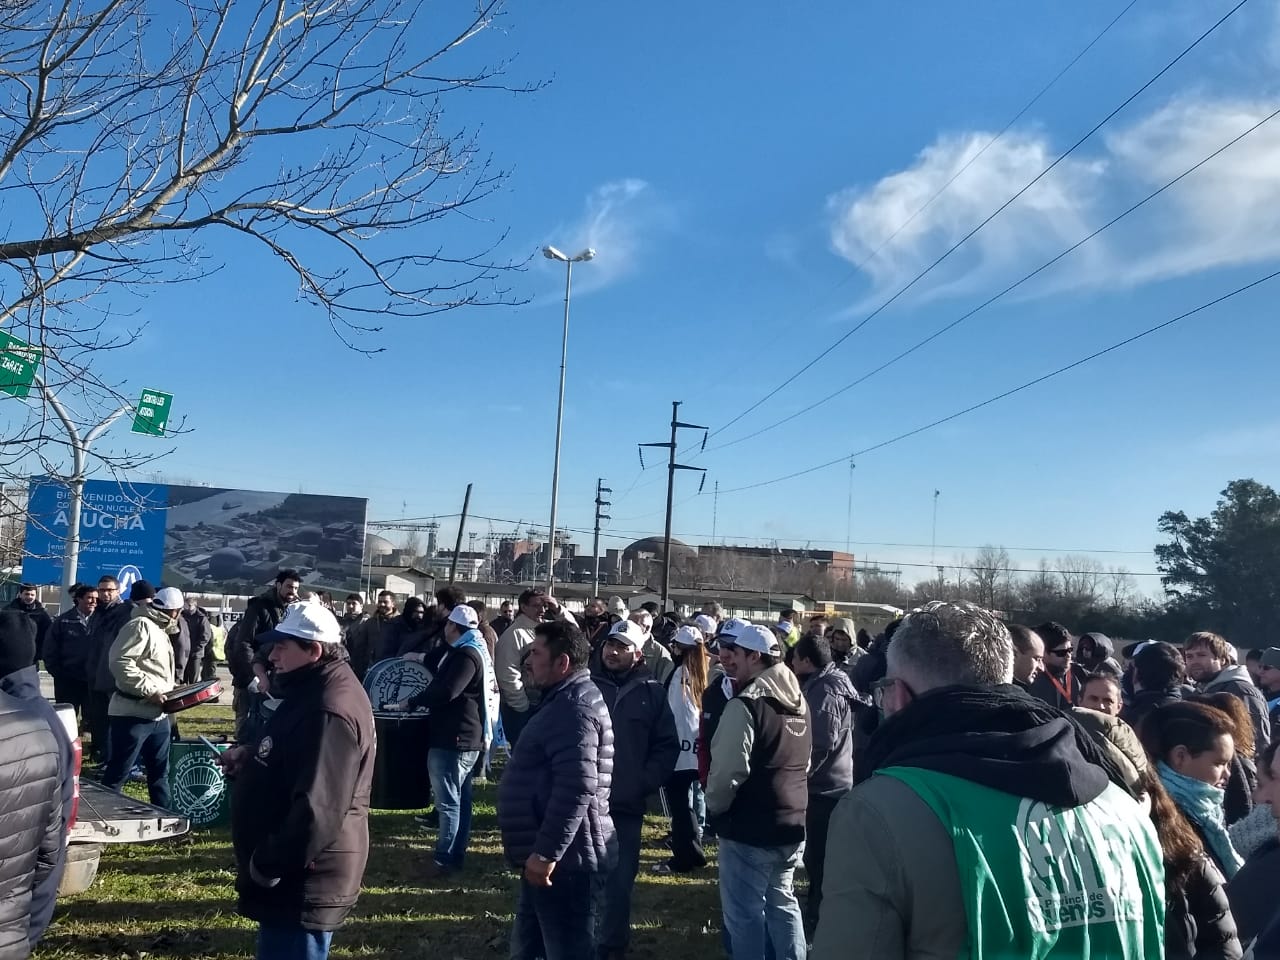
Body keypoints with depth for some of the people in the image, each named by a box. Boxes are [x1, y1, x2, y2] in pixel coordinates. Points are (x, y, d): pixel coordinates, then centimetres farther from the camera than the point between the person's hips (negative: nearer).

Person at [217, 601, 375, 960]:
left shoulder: (329, 711, -26)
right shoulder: (316, 691, 9)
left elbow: (317, 812, -31)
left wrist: (266, 866, -21)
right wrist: (250, 757, 9)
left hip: (302, 881, -11)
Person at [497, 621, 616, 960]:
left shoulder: (574, 708, -20)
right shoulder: (565, 700, 15)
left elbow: (577, 788, -30)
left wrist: (546, 852, -27)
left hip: (564, 859, -11)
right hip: (550, 855, 11)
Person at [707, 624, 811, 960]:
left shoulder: (745, 705, -19)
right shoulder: (799, 702, 10)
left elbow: (728, 771, -21)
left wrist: (713, 807, -4)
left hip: (749, 828, -8)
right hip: (792, 824, 9)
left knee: (744, 912, 4)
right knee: (782, 901, 20)